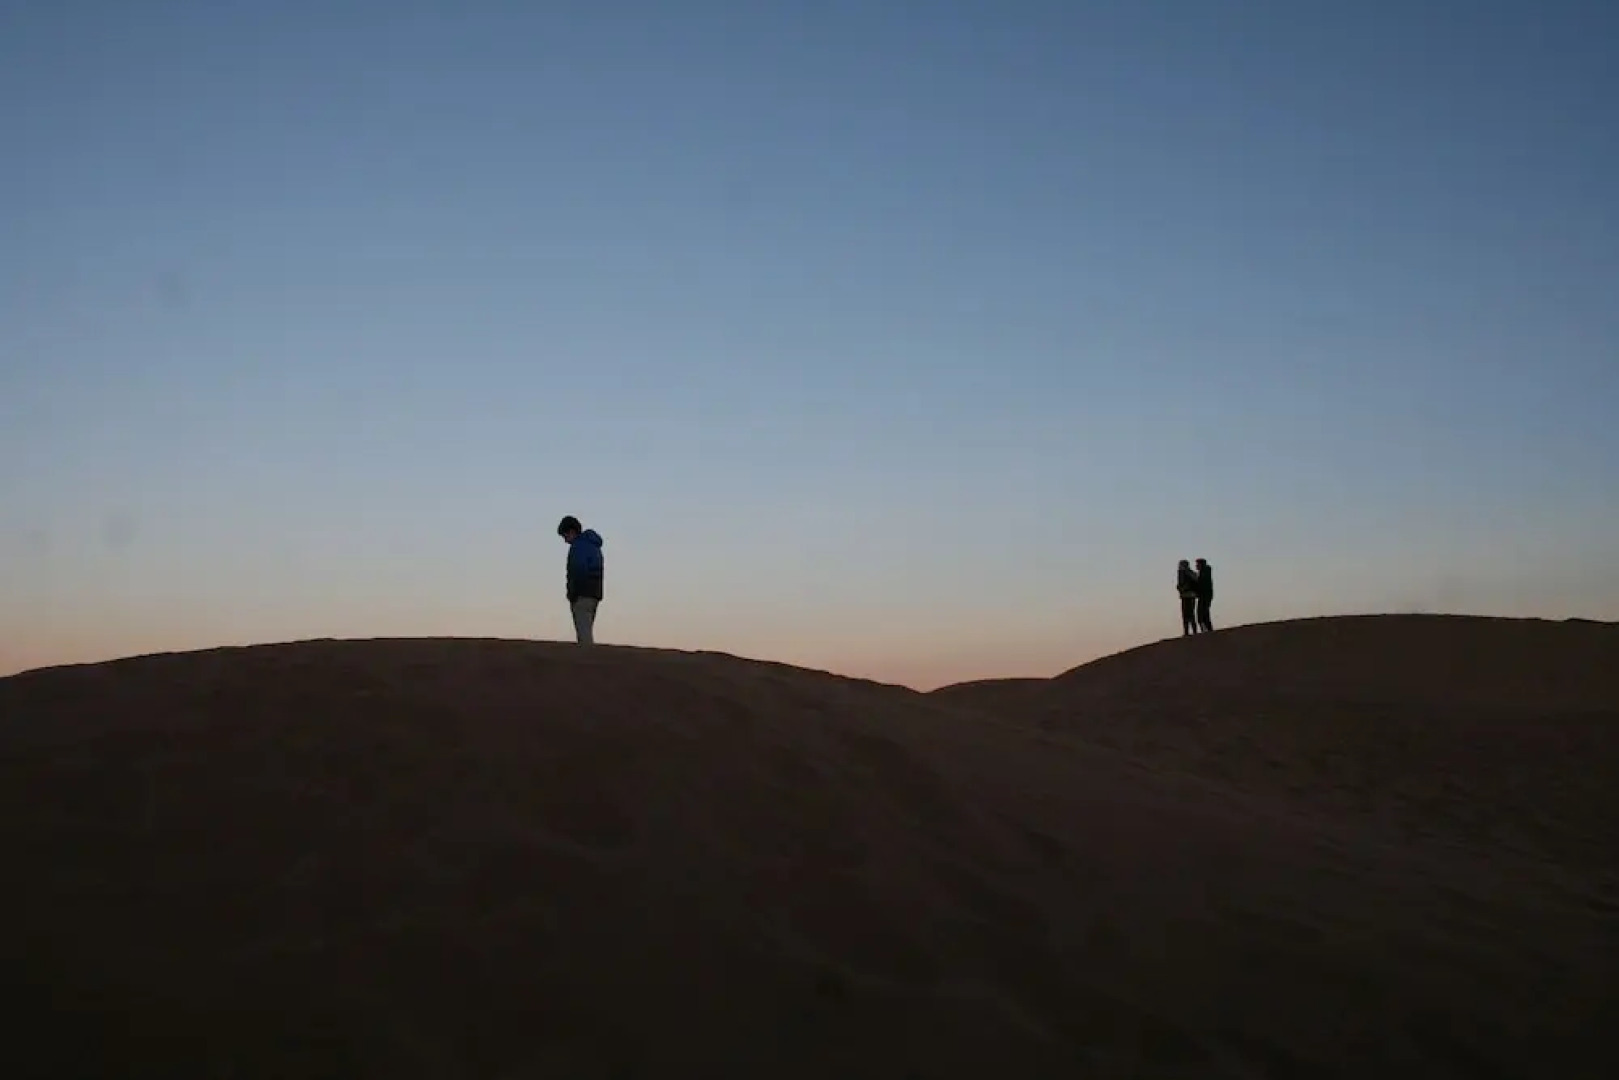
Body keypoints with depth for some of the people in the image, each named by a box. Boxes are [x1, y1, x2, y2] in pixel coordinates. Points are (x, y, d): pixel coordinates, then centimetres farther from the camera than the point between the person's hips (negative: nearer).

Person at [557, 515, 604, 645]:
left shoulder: (579, 545, -8)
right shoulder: (594, 546, 22)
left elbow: (579, 570, -19)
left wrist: (573, 593, -17)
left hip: (582, 595, -9)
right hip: (595, 594, 9)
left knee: (584, 633, -12)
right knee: (586, 632, 10)